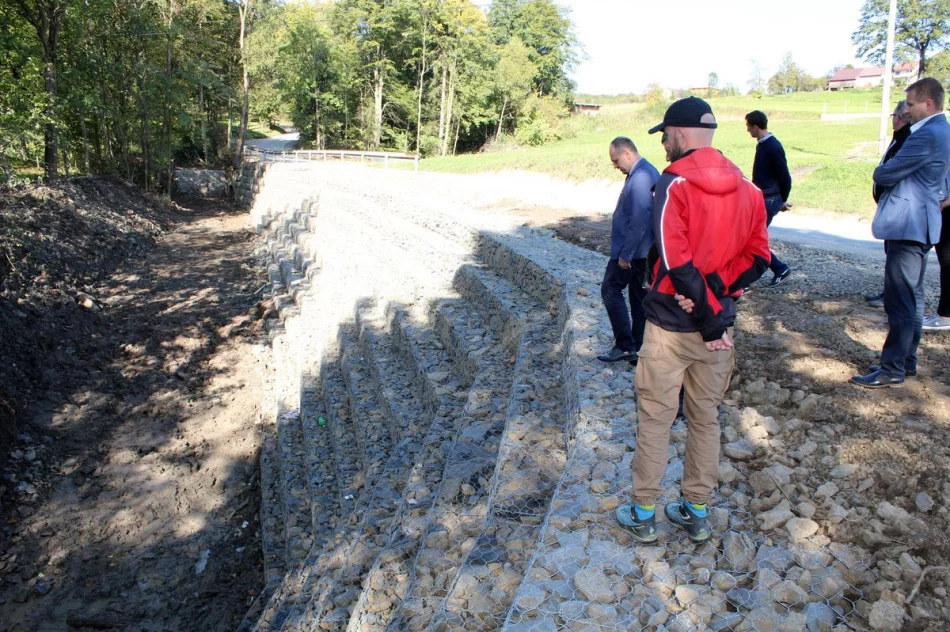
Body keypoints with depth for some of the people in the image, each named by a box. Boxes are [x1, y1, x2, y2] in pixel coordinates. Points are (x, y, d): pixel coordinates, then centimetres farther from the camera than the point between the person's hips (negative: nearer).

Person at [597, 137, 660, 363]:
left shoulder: (640, 177, -20)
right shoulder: (644, 172, 12)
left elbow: (639, 221, -25)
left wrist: (625, 254, -20)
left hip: (631, 251, -10)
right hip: (641, 250, 10)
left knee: (611, 290, -1)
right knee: (638, 295, 13)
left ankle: (625, 346, 3)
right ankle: (638, 348, 21)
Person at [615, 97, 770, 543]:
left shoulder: (673, 185, -15)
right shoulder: (746, 188, 5)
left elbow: (676, 261, -21)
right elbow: (757, 257, 1)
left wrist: (707, 318, -16)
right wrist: (714, 291, -9)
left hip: (670, 325, -5)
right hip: (718, 326, 6)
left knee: (654, 418, 7)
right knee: (706, 418, 16)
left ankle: (643, 514, 19)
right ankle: (696, 513, 28)